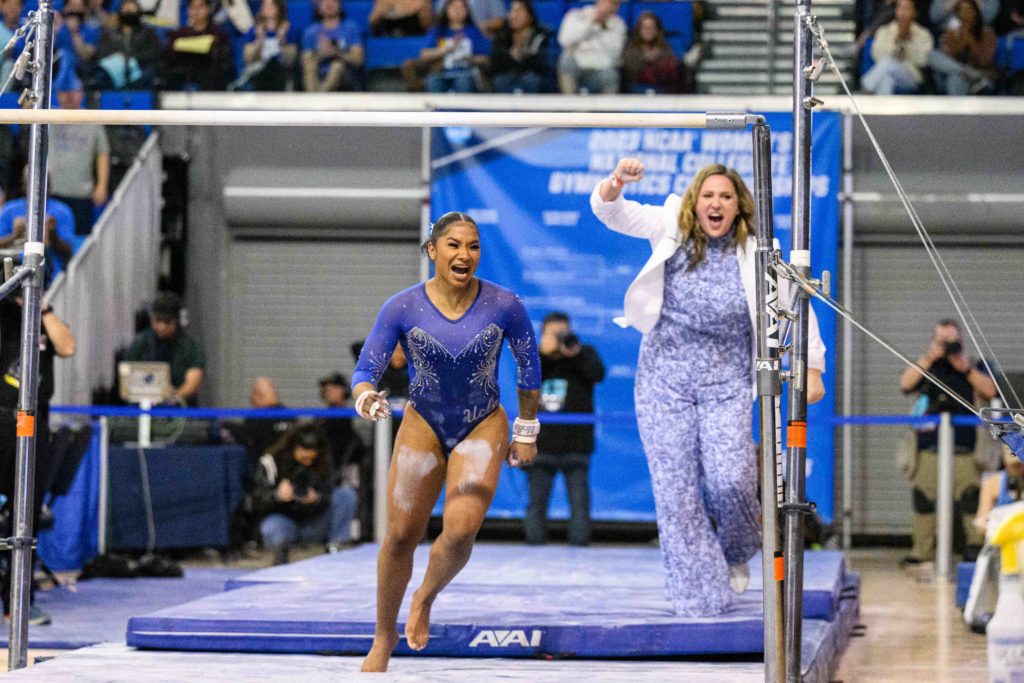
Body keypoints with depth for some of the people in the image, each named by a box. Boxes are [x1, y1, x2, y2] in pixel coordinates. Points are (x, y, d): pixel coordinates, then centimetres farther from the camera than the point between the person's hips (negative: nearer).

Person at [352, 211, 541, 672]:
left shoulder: (504, 306, -13)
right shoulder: (402, 308, -13)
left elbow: (529, 367, 2)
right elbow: (366, 368, -10)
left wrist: (526, 433, 6)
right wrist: (366, 399, -34)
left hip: (484, 426, -1)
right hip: (423, 425, 1)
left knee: (461, 531, -20)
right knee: (401, 535, 0)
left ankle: (425, 599, 13)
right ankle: (383, 643, 18)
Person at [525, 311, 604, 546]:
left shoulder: (585, 353, 6)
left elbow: (597, 374, -13)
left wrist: (576, 353, -23)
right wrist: (544, 353, -16)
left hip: (575, 445, -1)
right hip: (541, 444, 2)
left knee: (579, 500, -5)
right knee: (537, 500, 2)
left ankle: (579, 543, -3)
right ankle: (534, 543, 5)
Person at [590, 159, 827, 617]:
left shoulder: (754, 254, -2)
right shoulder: (671, 229, 0)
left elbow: (798, 307, 6)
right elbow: (610, 213, -10)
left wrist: (812, 367, 3)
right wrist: (616, 183, -33)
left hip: (726, 382, -1)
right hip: (664, 376, 1)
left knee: (730, 479, -13)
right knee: (675, 485, -3)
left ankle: (736, 553, 20)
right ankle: (699, 592, 5)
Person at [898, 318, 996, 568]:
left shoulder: (974, 366, 13)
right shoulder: (927, 366, 15)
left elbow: (990, 392, -2)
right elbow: (906, 384, -2)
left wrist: (966, 368, -9)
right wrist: (929, 358, -7)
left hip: (964, 448, -2)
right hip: (929, 447, 2)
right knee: (923, 498, 1)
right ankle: (922, 550, 10)